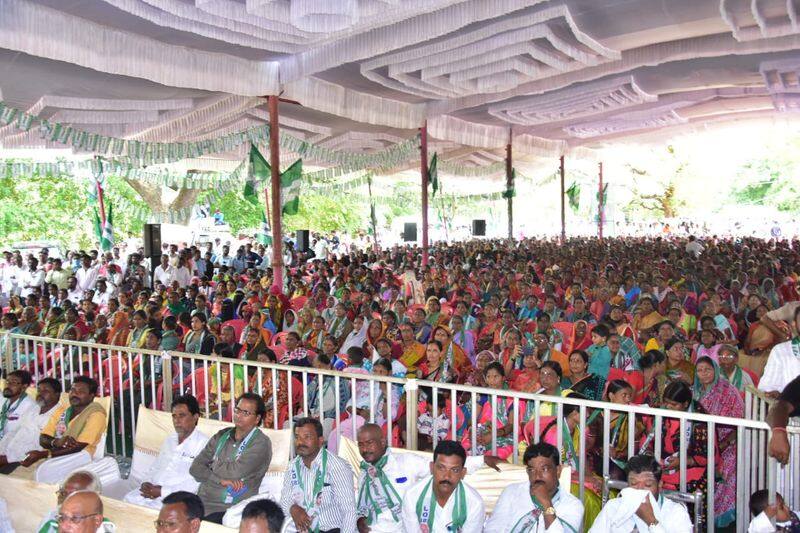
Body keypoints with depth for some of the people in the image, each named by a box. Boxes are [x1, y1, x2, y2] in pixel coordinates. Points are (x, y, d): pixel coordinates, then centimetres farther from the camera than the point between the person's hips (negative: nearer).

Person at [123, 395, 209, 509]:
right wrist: (146, 483, 1)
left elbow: (196, 483, -15)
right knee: (128, 499, -18)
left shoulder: (203, 444, -8)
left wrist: (162, 491, -18)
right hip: (153, 490, 7)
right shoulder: (170, 440, 21)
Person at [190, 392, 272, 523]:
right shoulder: (222, 435, 13)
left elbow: (235, 472, -17)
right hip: (201, 502, 6)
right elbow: (195, 467, 6)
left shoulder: (261, 443, -5)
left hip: (226, 510, -6)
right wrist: (221, 479, -10)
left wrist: (213, 463, 2)